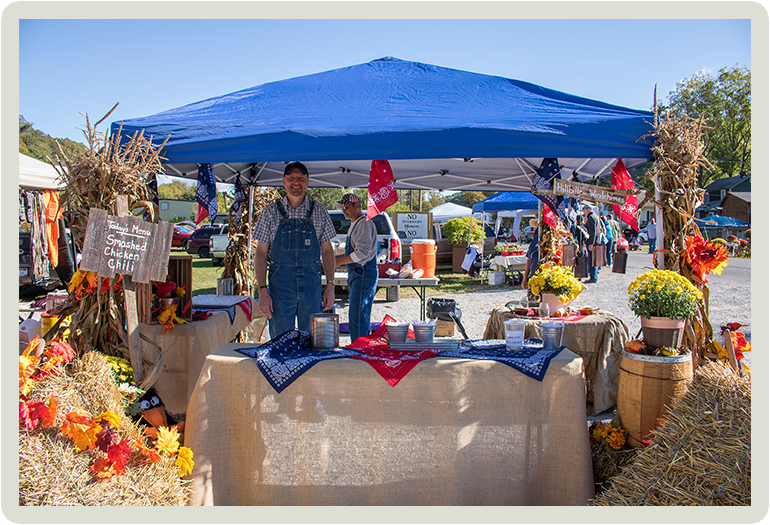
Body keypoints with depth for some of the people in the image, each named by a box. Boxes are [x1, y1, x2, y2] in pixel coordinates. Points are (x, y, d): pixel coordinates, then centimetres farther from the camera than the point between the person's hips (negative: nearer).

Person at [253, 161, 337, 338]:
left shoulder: (319, 212, 7)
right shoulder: (271, 211, 4)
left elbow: (327, 250, 10)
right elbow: (261, 253, 1)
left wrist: (330, 285, 1)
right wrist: (262, 290, -8)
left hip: (312, 284, 1)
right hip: (280, 283, -1)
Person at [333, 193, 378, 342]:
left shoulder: (364, 223, -12)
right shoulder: (355, 224, 21)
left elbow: (364, 252, -22)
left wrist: (339, 261, -17)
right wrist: (334, 257, 14)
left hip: (363, 274, -11)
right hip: (356, 274, 11)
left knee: (357, 317, -12)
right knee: (362, 317, 14)